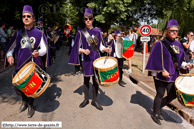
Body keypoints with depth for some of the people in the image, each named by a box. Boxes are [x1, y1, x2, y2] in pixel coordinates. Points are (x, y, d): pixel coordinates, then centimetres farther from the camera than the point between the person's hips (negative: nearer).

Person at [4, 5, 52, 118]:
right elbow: (11, 46, 9)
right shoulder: (18, 34, 7)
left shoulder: (39, 33, 0)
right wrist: (9, 55, -11)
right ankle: (24, 100, 38)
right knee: (16, 85, 6)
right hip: (21, 65, 3)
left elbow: (44, 49, -2)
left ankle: (30, 105, 32)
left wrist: (38, 52, -24)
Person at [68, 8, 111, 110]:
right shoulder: (81, 33, -2)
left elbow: (100, 46, 10)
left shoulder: (97, 32, 6)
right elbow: (77, 48, -1)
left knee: (96, 79, 6)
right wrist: (83, 50, -20)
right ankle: (86, 99, 26)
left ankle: (94, 100, 21)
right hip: (87, 59, -2)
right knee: (86, 79, 9)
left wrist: (106, 49, -9)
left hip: (96, 59, 2)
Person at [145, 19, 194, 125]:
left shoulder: (178, 44, 8)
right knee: (160, 94, 4)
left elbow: (180, 59, 14)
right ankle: (155, 114, 25)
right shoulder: (160, 44, -11)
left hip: (173, 75, 6)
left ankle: (158, 108, 34)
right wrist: (162, 70, -21)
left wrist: (185, 65, -4)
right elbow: (155, 60, -14)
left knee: (172, 95, 10)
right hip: (160, 75, -6)